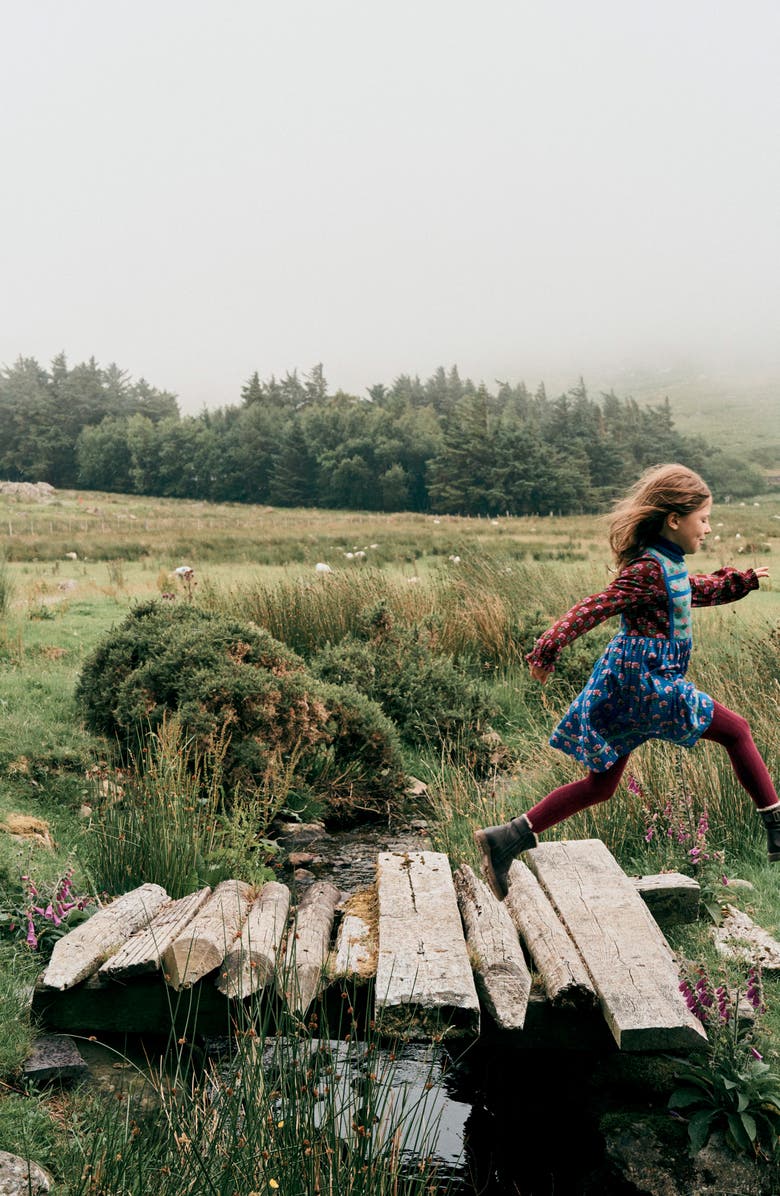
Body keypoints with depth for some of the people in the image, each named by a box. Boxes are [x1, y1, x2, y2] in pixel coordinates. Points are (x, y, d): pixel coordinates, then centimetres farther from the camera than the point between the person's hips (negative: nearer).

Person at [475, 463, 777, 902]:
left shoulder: (668, 564, 15)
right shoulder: (649, 570, -16)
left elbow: (696, 591, 35)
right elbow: (595, 608, -23)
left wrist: (743, 580, 32)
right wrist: (549, 648, -27)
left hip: (628, 685, 10)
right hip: (648, 683, -10)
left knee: (599, 786, 12)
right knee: (736, 730, 6)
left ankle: (508, 838, 10)